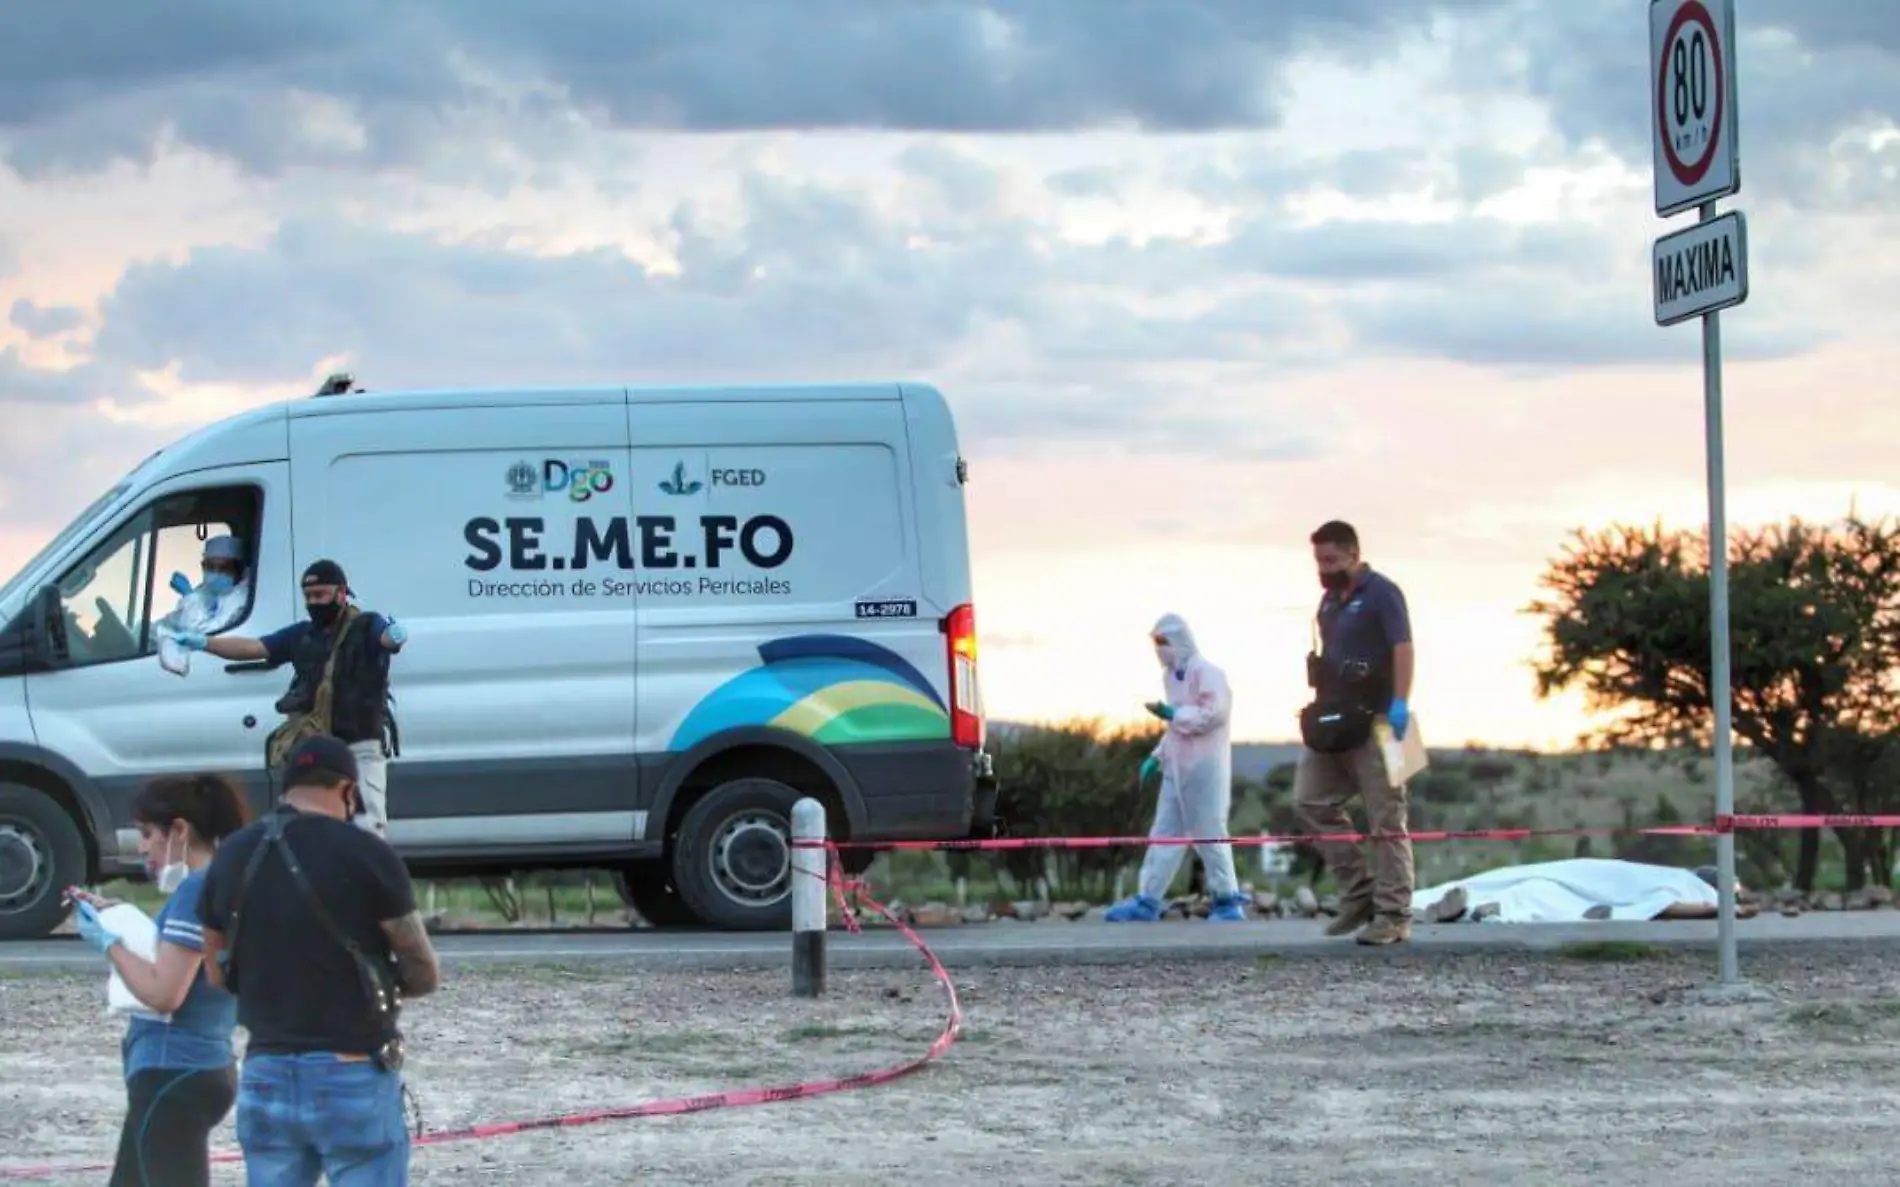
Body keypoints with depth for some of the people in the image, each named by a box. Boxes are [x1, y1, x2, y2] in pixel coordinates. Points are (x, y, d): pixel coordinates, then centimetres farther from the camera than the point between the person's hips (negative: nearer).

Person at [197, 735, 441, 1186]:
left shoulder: (231, 859, 5)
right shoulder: (366, 856, -11)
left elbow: (219, 973, 15)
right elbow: (425, 974, -5)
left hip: (265, 1077, 5)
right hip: (354, 1078, -5)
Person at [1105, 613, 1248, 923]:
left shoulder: (1206, 673, -11)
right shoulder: (1172, 675, 16)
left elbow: (1213, 713, -19)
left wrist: (1173, 713, -18)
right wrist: (1157, 756, 12)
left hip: (1204, 767, -9)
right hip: (1177, 768, 9)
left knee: (1209, 834, -4)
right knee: (1164, 833, 5)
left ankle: (1228, 900, 4)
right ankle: (1147, 900, 4)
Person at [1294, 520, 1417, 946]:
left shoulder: (1380, 593, -7)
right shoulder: (1330, 600, 18)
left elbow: (1403, 647, -16)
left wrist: (1400, 703, -25)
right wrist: (1319, 707, 17)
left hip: (1374, 722, -8)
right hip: (1334, 723, 8)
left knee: (1385, 819, -5)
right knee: (1310, 801, 1)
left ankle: (1393, 916, -4)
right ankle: (1359, 893, 8)